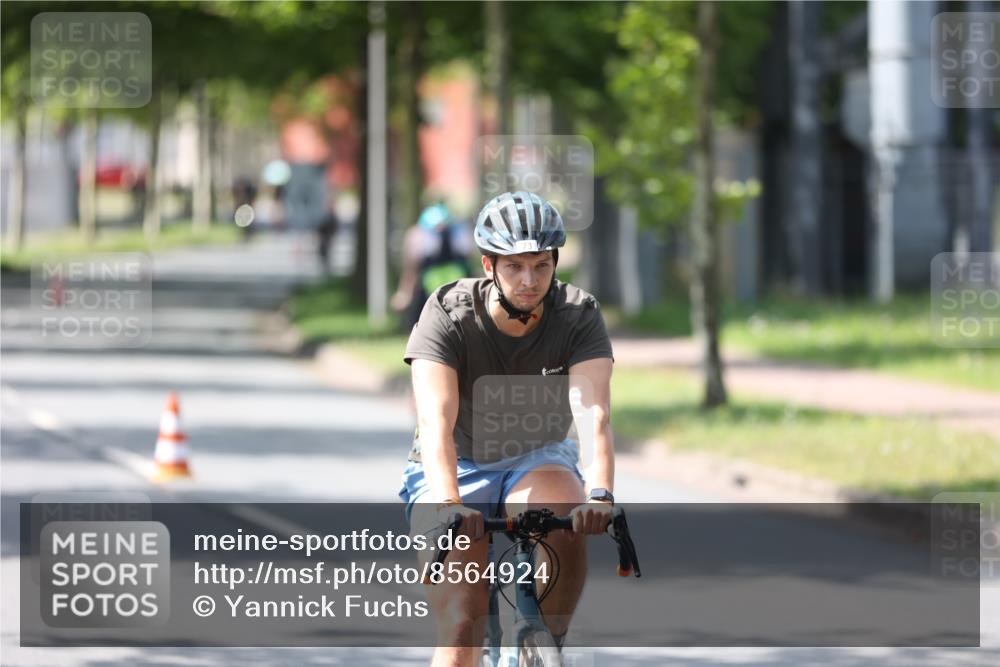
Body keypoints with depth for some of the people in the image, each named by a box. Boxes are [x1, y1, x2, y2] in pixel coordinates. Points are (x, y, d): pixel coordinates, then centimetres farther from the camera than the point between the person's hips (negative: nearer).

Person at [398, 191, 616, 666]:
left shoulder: (579, 316, -16)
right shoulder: (448, 314, -20)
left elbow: (594, 414, -29)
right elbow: (436, 421, -33)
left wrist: (600, 493, -48)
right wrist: (448, 503, -50)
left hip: (536, 463, 1)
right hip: (455, 471, -1)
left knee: (567, 521, -34)